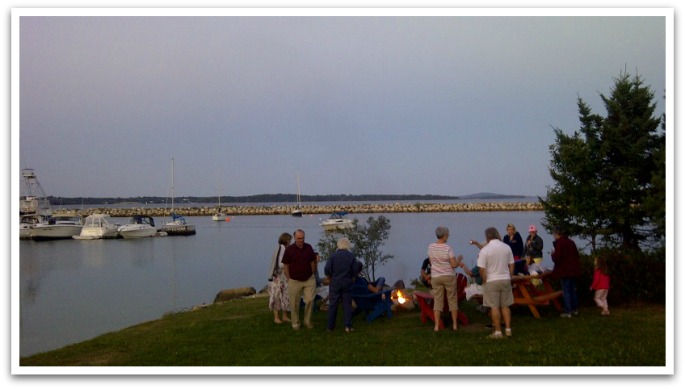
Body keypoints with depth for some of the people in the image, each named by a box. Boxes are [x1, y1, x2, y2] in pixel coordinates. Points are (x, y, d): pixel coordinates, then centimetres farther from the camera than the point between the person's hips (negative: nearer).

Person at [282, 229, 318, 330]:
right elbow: (285, 265, -3)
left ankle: (308, 321, 14)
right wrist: (288, 279, -4)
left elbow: (312, 262, 10)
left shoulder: (309, 247, 1)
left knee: (310, 300, -2)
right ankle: (295, 323, 18)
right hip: (294, 281, -2)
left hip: (309, 280, 2)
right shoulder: (289, 249, -7)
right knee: (294, 303, 4)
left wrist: (313, 275, 8)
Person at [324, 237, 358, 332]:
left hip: (335, 283, -1)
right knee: (347, 304, 7)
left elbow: (327, 269, -11)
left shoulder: (333, 255, -7)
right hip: (347, 283, 1)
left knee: (332, 305, 6)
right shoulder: (352, 256, -3)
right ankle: (348, 326, 4)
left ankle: (330, 326, 10)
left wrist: (329, 278, 6)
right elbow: (355, 270, -3)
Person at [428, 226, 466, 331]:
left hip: (436, 276, 3)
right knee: (452, 299, 11)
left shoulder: (431, 247, -2)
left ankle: (437, 325, 4)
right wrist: (459, 259, 8)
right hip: (449, 276, -3)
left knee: (437, 300, 7)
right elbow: (454, 265, -15)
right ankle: (455, 324, 16)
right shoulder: (447, 248, -16)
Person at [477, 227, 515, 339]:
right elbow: (511, 265, 6)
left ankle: (498, 332, 6)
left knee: (494, 307, 3)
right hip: (506, 279, 4)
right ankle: (508, 329, 15)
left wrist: (485, 280, 0)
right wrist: (509, 277, 17)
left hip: (492, 281, -4)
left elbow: (482, 269, -14)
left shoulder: (485, 250, -13)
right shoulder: (507, 247, 0)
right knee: (505, 306, 13)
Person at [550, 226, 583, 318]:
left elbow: (556, 258, -17)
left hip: (565, 270, -7)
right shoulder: (571, 242, 10)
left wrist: (553, 254, 2)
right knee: (573, 289, 16)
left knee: (566, 290, -2)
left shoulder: (559, 243, -15)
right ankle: (574, 309, 23)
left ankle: (567, 312, -2)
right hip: (574, 269, 7)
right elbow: (577, 256, 17)